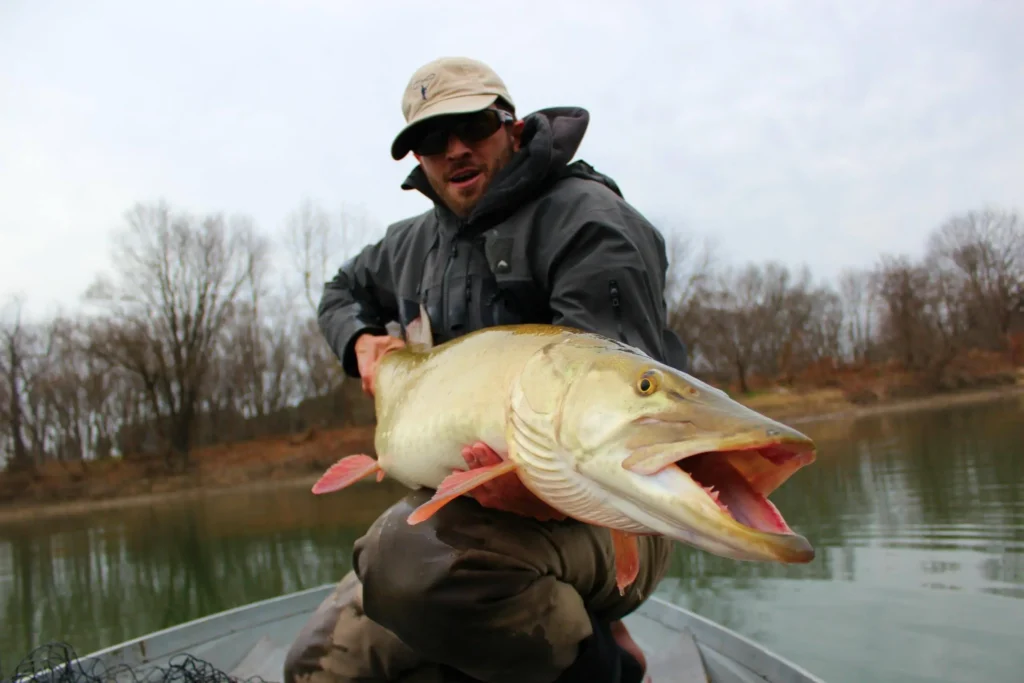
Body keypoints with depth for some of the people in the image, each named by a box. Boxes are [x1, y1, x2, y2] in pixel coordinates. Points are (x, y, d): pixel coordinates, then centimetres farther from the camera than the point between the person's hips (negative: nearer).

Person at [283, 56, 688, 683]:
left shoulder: (587, 217, -10)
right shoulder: (414, 244, 15)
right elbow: (342, 292, 35)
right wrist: (361, 340, 12)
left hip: (601, 519, -8)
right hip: (465, 503, 8)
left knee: (408, 551, -37)